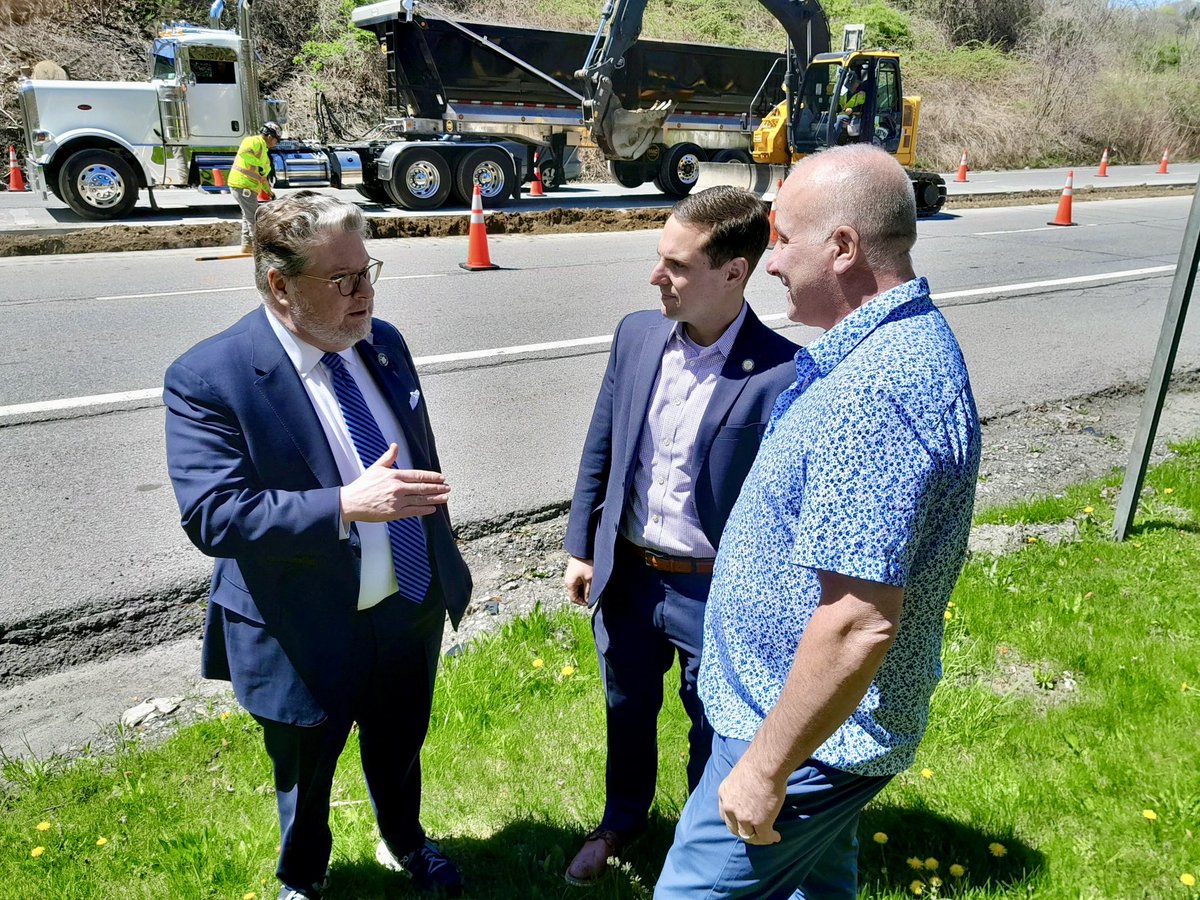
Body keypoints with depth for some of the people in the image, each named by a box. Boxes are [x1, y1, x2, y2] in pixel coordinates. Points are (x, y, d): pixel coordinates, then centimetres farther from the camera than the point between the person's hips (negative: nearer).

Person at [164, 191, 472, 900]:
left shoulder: (383, 342, -3)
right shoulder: (208, 378, -21)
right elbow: (212, 516, -28)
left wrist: (444, 559, 15)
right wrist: (345, 504, -39)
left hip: (412, 608, 5)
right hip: (308, 636, -4)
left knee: (400, 748, 28)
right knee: (306, 778, 22)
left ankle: (405, 843, 59)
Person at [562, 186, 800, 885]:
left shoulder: (782, 375, -21)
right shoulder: (637, 335, -5)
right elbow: (600, 449, 5)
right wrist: (581, 547, 8)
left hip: (714, 593, -4)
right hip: (625, 573, 5)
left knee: (713, 732, 20)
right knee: (628, 711, 26)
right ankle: (623, 818, 55)